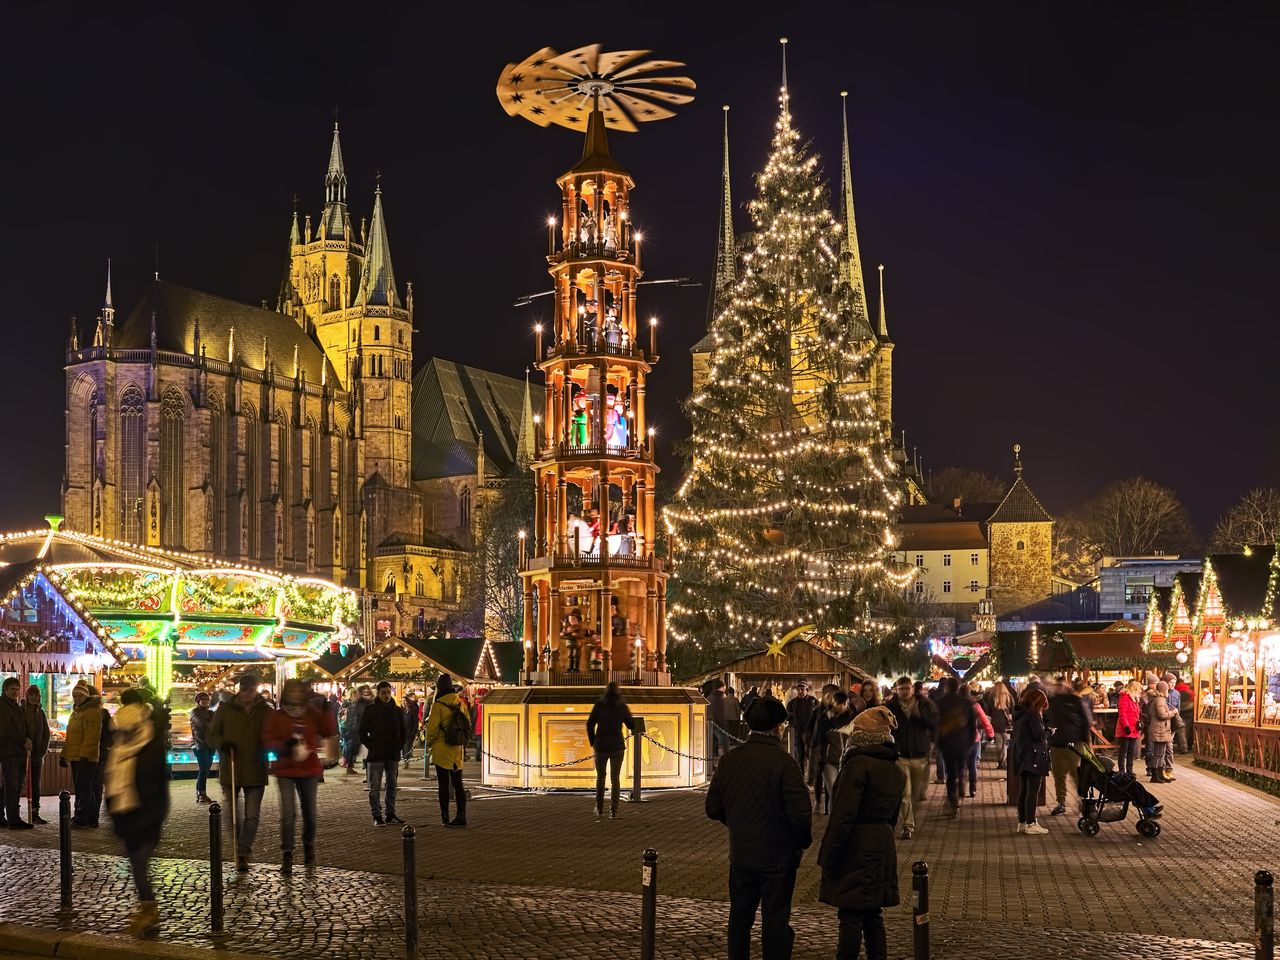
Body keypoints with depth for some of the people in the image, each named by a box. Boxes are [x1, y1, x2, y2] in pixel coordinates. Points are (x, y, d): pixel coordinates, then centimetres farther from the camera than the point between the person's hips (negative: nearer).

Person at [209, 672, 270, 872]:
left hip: (255, 771, -1)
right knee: (231, 813, 10)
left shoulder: (265, 712, 1)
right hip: (229, 770, 1)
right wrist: (222, 743, -17)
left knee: (252, 816, -3)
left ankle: (242, 854, 2)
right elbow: (212, 735, 4)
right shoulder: (226, 709, 2)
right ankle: (241, 851, 27)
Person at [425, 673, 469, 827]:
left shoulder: (438, 706, -13)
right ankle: (461, 816, 5)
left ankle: (445, 816, 4)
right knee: (457, 783, 8)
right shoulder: (461, 703, 4)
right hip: (457, 749, 5)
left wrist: (429, 743, 5)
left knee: (443, 784, 2)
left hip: (442, 749, -5)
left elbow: (432, 728, -11)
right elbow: (468, 723, 11)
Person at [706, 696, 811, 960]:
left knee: (740, 917, 18)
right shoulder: (783, 761, -18)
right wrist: (803, 841, -2)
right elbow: (800, 811, -21)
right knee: (775, 921, 6)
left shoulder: (730, 759, -3)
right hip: (778, 856, -4)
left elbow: (713, 808, 3)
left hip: (740, 855, 4)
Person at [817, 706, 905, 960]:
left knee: (851, 915, -2)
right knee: (873, 914, 15)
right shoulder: (897, 771, 11)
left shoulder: (858, 765, -16)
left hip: (856, 849, -8)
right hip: (883, 849, 8)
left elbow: (843, 815, -19)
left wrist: (827, 856, -15)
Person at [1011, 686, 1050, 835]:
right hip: (1033, 757, -9)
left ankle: (1022, 822, 16)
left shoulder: (1019, 715, 15)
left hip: (1021, 758, 9)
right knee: (1033, 791, -7)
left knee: (1023, 791, 12)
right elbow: (1039, 735, -18)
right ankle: (1031, 824, -8)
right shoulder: (1032, 715, -12)